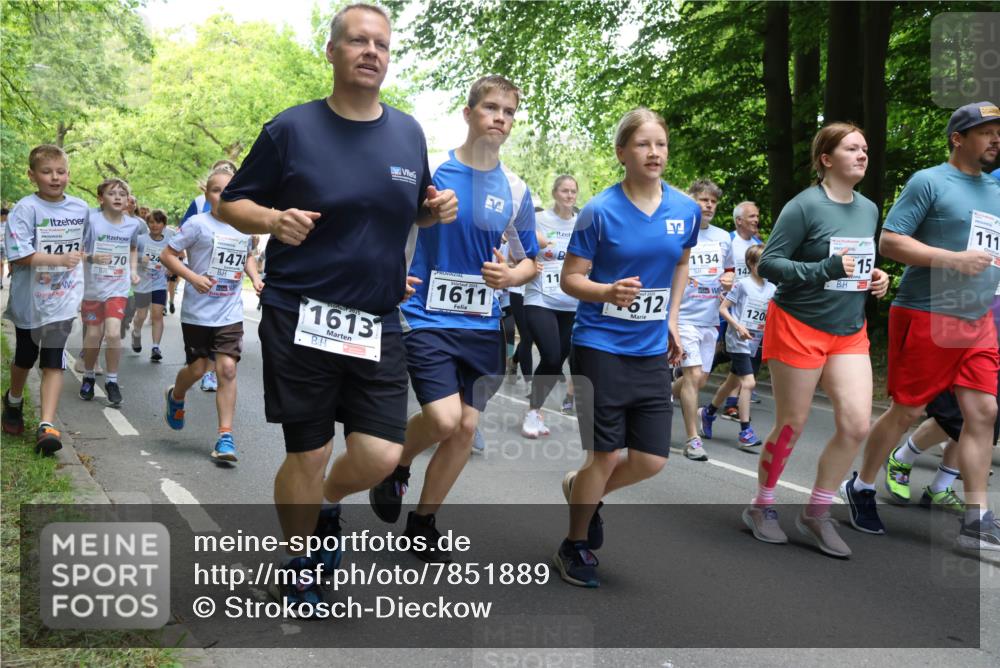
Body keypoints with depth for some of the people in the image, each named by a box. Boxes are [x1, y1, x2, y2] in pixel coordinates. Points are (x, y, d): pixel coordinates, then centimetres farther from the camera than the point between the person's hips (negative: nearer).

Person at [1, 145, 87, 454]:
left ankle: (47, 426, -4)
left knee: (53, 362, -3)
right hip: (29, 298, -1)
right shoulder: (25, 209, -13)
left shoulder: (80, 208, 1)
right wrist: (59, 259, -27)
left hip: (63, 300, 2)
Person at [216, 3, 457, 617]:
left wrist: (438, 208, -2)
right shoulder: (292, 128, -3)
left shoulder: (409, 133, 8)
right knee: (308, 454, 5)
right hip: (301, 317, -3)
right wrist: (274, 219, -19)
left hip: (379, 325, 3)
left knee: (381, 455, -1)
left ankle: (327, 501, 35)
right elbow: (232, 203, 3)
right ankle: (301, 561, 32)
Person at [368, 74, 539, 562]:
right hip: (427, 317, -4)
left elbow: (529, 262, 13)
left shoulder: (515, 190, 5)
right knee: (443, 418, -17)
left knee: (466, 427, 5)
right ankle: (396, 466, 18)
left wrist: (510, 275, -9)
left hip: (482, 324, 4)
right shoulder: (429, 169, -5)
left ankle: (424, 521, 26)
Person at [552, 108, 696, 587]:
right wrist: (609, 291, -27)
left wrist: (671, 320, 15)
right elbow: (570, 280, -8)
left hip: (652, 351, 5)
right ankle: (575, 546, 23)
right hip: (600, 346, -5)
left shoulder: (686, 210, 2)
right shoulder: (600, 211, -11)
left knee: (652, 460, 3)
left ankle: (581, 489, 33)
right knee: (607, 455, -1)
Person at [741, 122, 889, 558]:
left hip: (850, 332, 6)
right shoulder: (805, 206, -13)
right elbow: (768, 264, -16)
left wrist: (875, 278, 2)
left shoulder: (869, 209, 9)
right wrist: (824, 270, -27)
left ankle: (816, 515, 13)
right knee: (791, 425, 3)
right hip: (798, 326, -6)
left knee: (856, 425, -5)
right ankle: (761, 508, 25)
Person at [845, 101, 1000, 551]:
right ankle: (861, 488, 21)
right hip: (925, 316, -7)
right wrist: (955, 259, -19)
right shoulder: (929, 182, -6)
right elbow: (889, 242, -14)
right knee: (907, 411, 0)